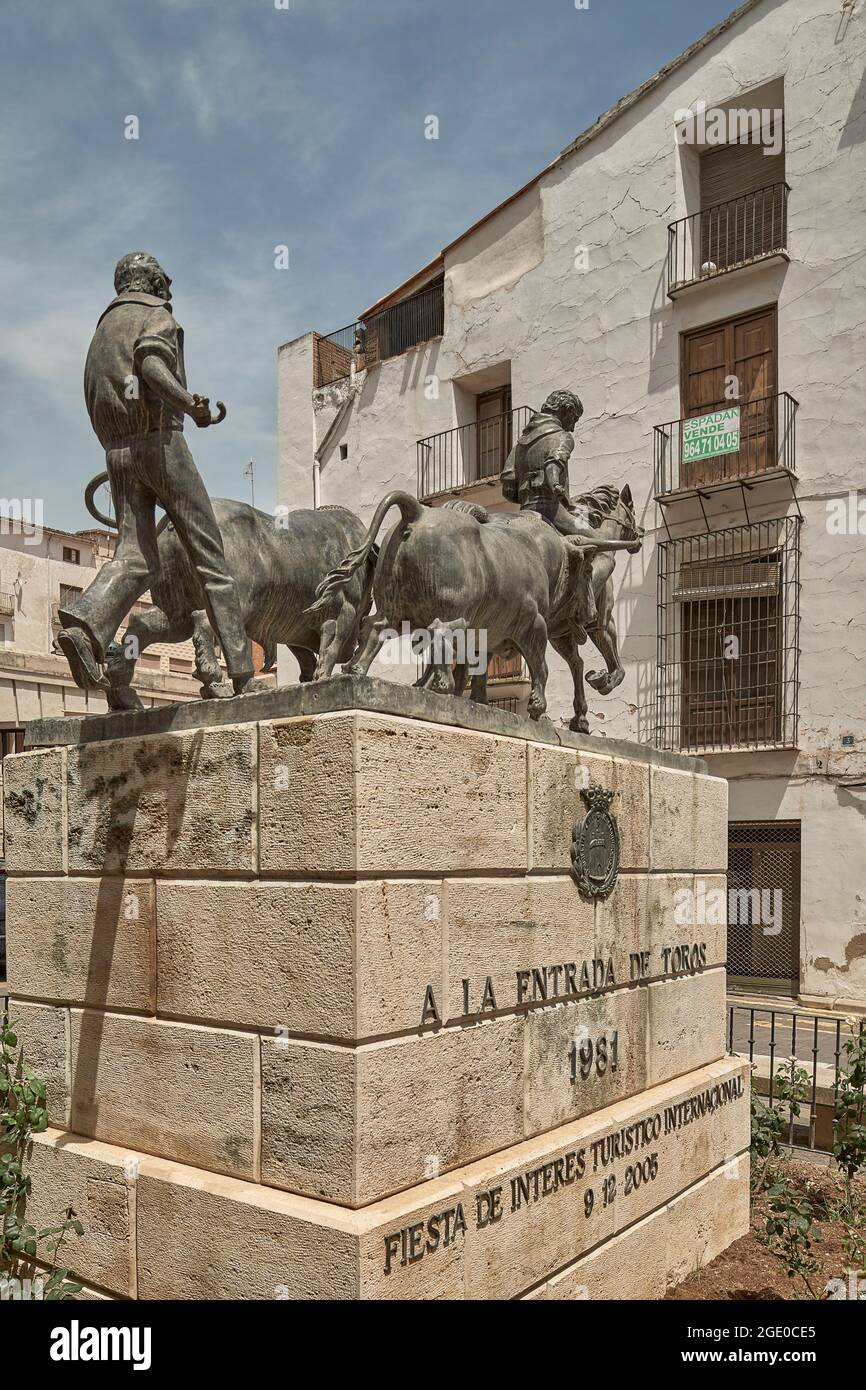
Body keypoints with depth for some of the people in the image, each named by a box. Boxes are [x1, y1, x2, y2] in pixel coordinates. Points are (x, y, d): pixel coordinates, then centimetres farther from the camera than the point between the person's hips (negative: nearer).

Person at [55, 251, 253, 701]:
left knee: (135, 561, -5)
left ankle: (83, 624, -35)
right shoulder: (158, 316, 5)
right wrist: (189, 405, -30)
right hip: (160, 442, -6)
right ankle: (240, 668, -7)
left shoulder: (103, 328, 28)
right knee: (207, 552, -3)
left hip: (117, 452, 7)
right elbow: (151, 365, -18)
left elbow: (96, 402, 27)